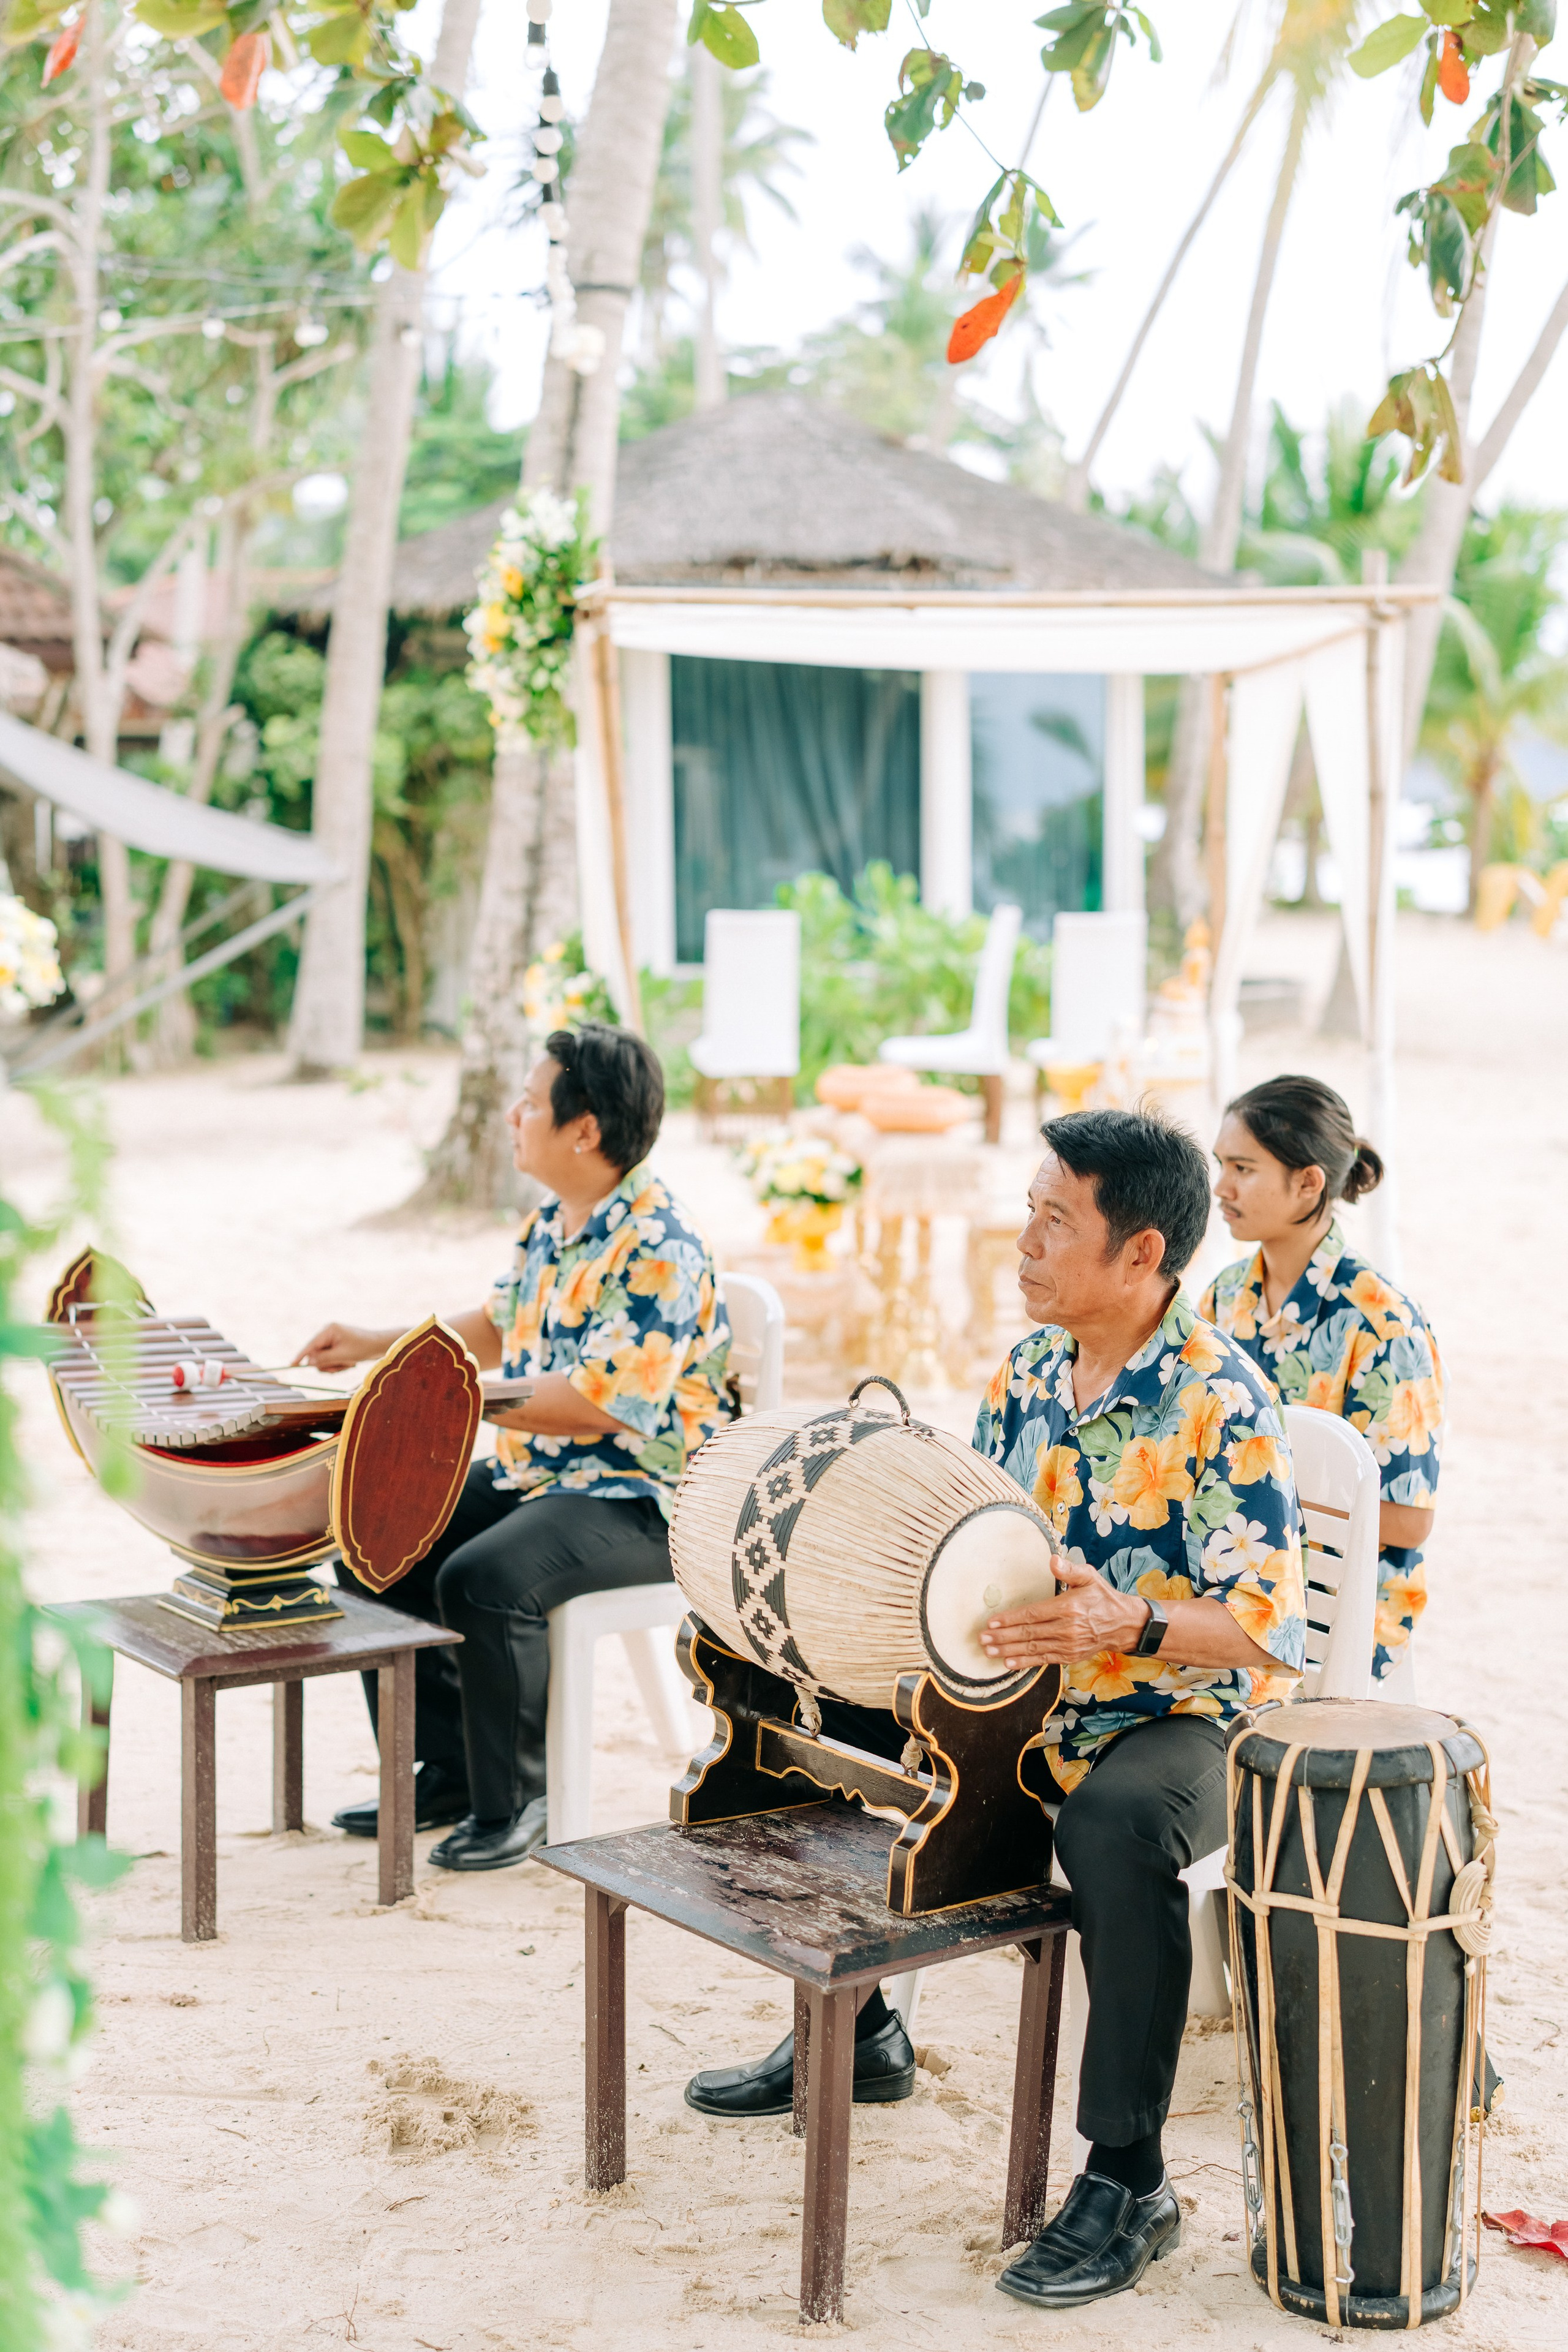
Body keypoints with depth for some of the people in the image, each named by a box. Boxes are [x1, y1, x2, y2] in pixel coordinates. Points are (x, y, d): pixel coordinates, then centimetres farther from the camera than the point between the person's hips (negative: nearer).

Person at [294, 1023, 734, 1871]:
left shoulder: (657, 1249, -22)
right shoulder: (550, 1221, 8)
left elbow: (600, 1402, -27)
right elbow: (500, 1325, 24)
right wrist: (377, 1345, 14)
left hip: (639, 1498, -10)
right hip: (530, 1473, 10)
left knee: (483, 1579, -31)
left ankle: (515, 1800, -10)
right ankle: (447, 1771, 13)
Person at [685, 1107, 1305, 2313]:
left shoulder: (1219, 1404, -20)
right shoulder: (1030, 1369, 4)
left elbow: (1273, 1627, -24)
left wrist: (1129, 1625, -39)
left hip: (1185, 1718, -8)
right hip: (1028, 1699, 8)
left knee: (1116, 1827, -40)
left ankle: (1129, 2184, -24)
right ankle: (856, 2032, 24)